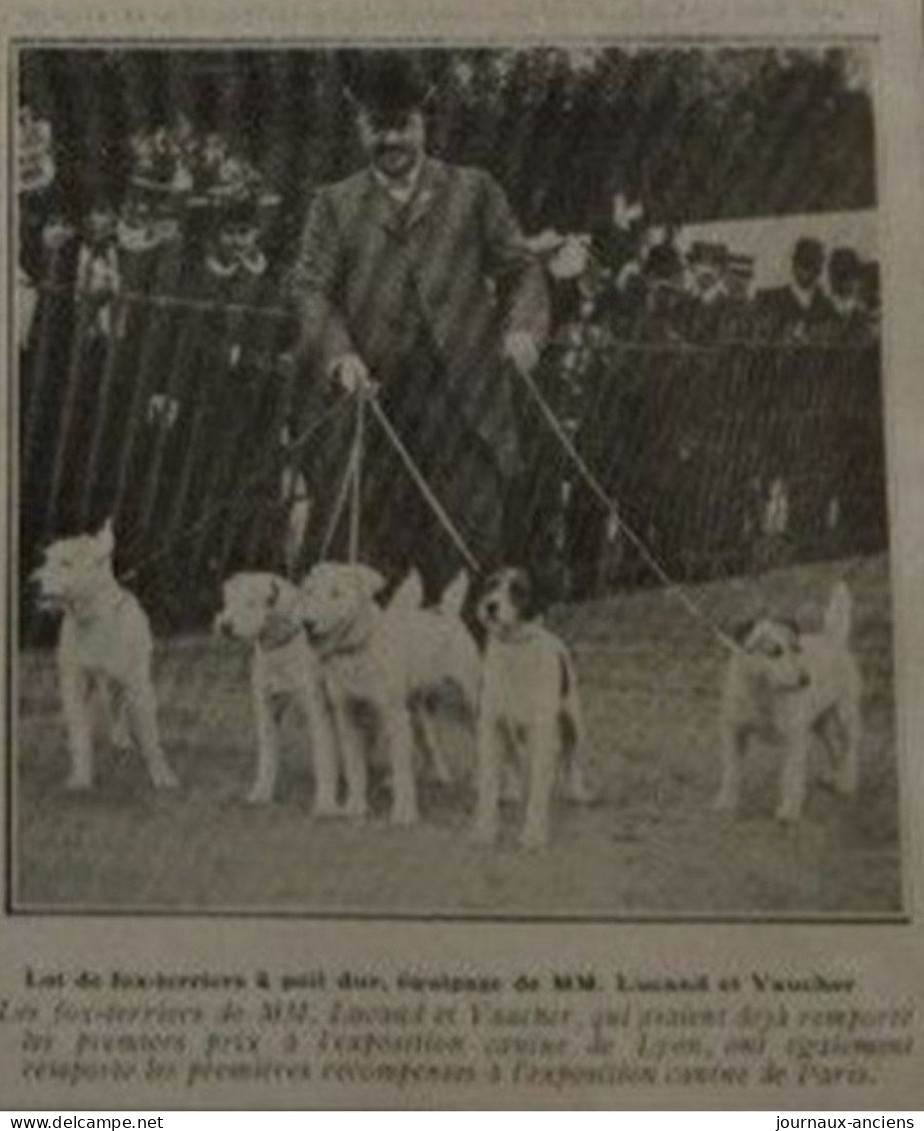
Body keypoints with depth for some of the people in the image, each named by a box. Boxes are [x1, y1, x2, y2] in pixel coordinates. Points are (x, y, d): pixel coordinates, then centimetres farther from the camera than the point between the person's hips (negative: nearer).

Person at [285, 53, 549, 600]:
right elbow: (310, 288, 2)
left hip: (471, 415, 0)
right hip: (382, 416, 0)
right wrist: (338, 353, -18)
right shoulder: (336, 205, 11)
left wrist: (523, 326, -11)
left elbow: (521, 268, 10)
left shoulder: (474, 191, 12)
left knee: (473, 556, 0)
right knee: (382, 566, 3)